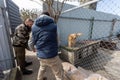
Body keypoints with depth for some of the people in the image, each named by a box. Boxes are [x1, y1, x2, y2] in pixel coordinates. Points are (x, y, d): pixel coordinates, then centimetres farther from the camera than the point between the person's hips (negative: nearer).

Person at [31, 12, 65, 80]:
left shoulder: (34, 26, -1)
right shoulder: (53, 25, -8)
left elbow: (34, 42, 6)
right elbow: (55, 39, 3)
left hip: (40, 55, 5)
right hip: (52, 55, -4)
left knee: (42, 67, 34)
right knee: (59, 73, 16)